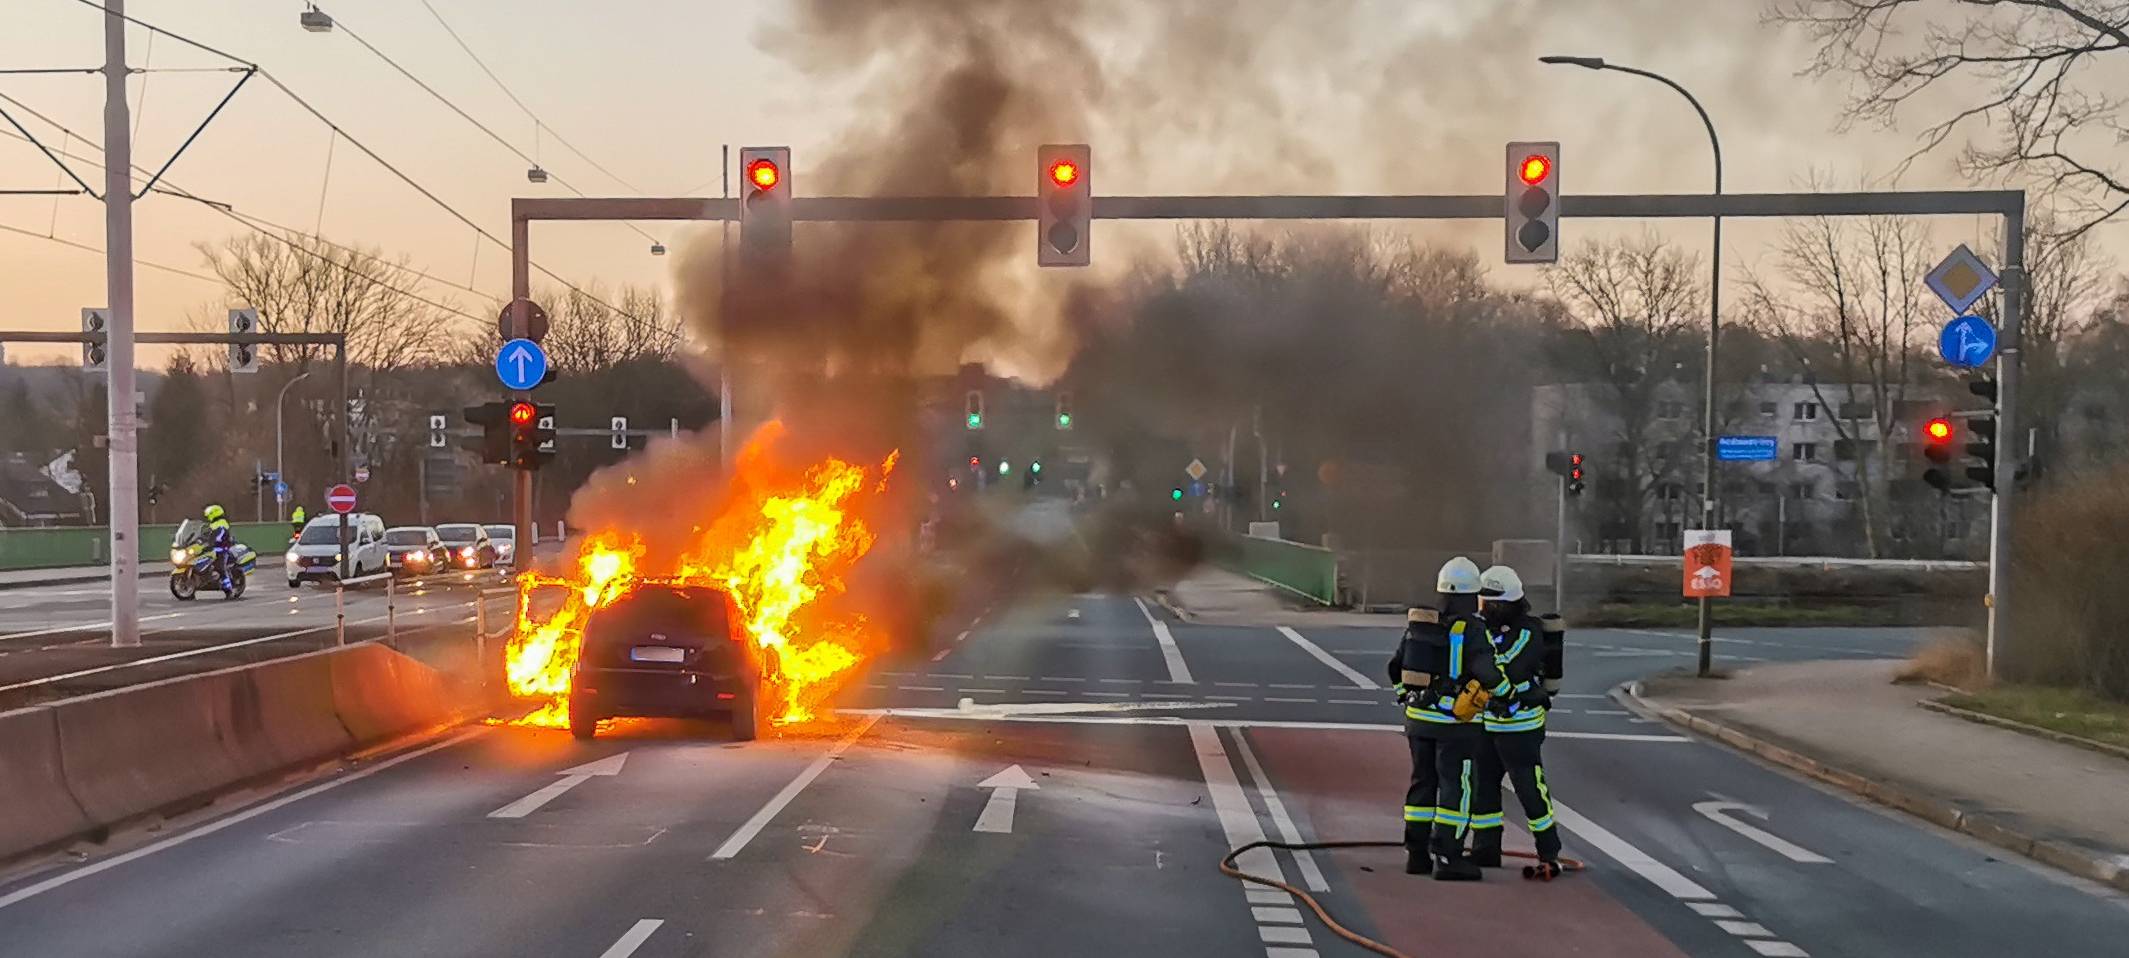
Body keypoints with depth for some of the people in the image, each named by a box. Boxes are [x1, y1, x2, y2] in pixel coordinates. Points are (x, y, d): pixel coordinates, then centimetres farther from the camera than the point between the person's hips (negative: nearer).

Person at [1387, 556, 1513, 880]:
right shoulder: (1472, 630, -15)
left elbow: (1397, 667, 11)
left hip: (1419, 718, 6)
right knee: (1456, 788, -1)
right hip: (1456, 721, -6)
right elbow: (1488, 674, -22)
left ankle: (1417, 854, 16)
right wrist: (1514, 694, -6)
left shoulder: (1419, 623, 5)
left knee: (1423, 783, 13)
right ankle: (1447, 859, -3)